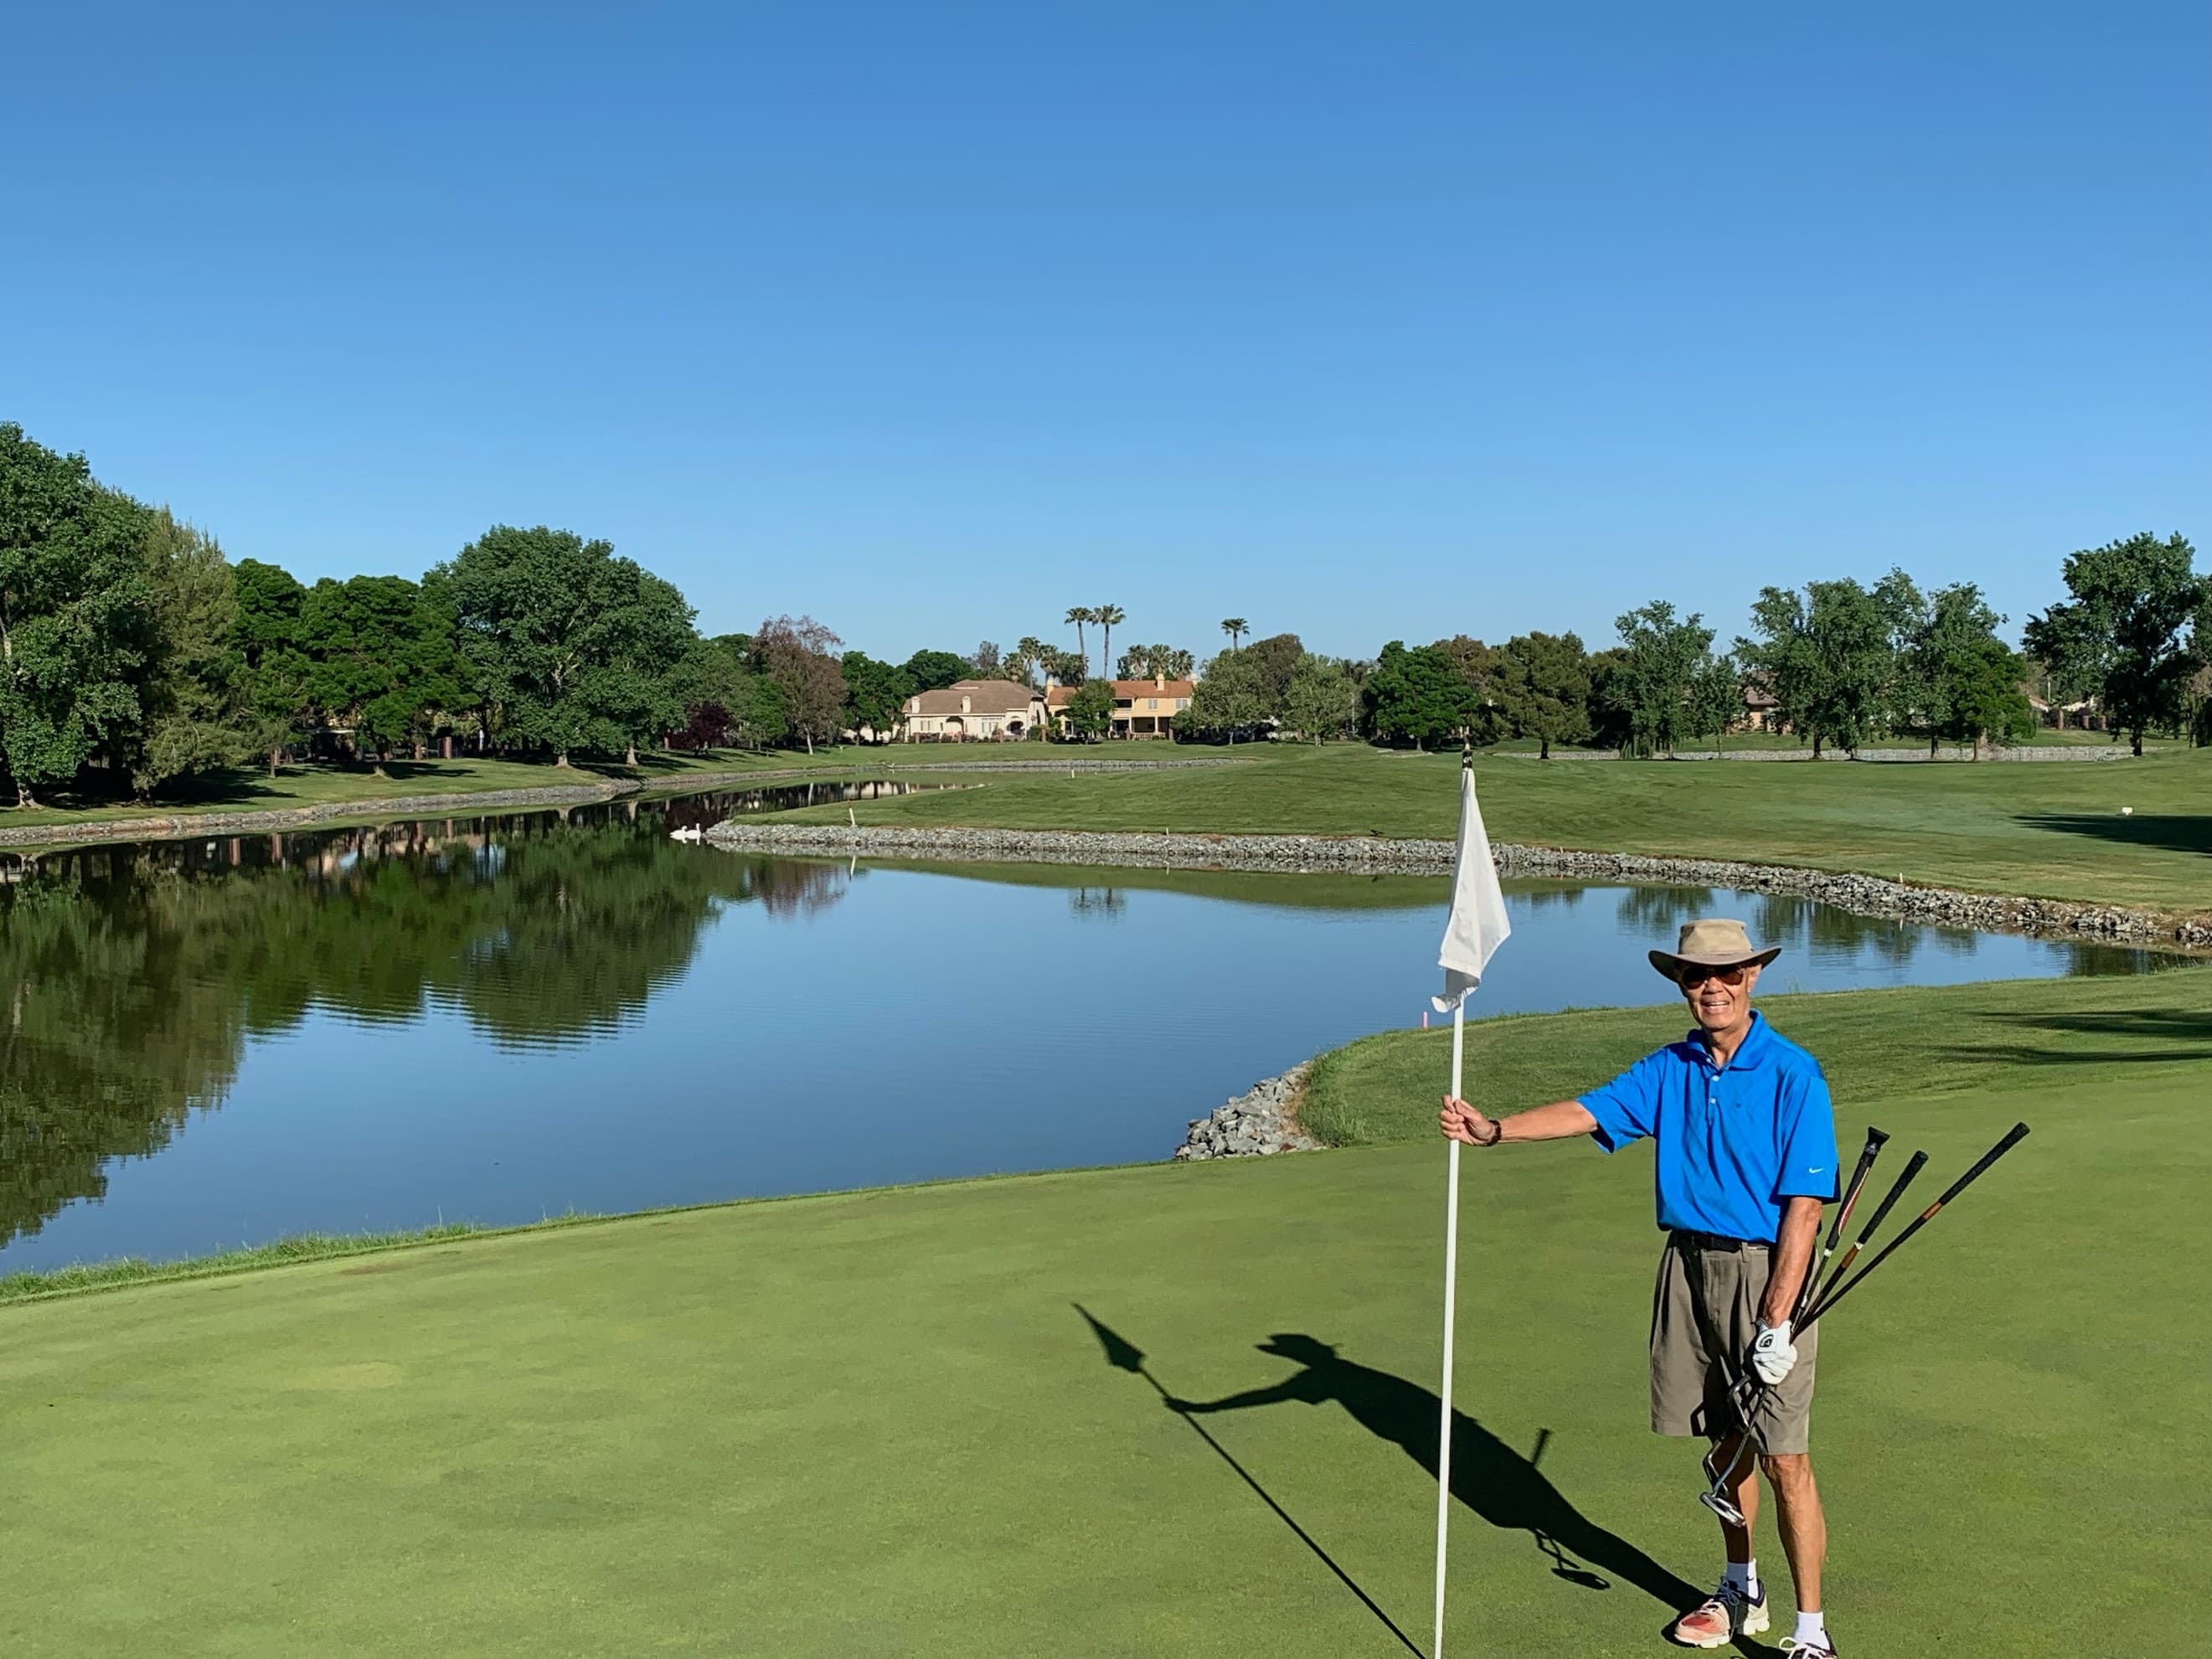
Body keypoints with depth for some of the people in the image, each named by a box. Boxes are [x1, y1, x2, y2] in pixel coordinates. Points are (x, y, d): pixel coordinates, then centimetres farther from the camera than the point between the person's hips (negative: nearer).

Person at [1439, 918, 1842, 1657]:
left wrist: (1777, 1322, -18)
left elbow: (1804, 1205, -14)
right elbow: (1589, 1112, -3)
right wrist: (1494, 1129, -21)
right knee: (1723, 1439, 17)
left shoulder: (1793, 1075, -11)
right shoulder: (1670, 1070, 6)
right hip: (1689, 1264, 5)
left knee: (1783, 1458, -4)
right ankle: (1741, 1590, 34)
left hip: (1765, 1271, -5)